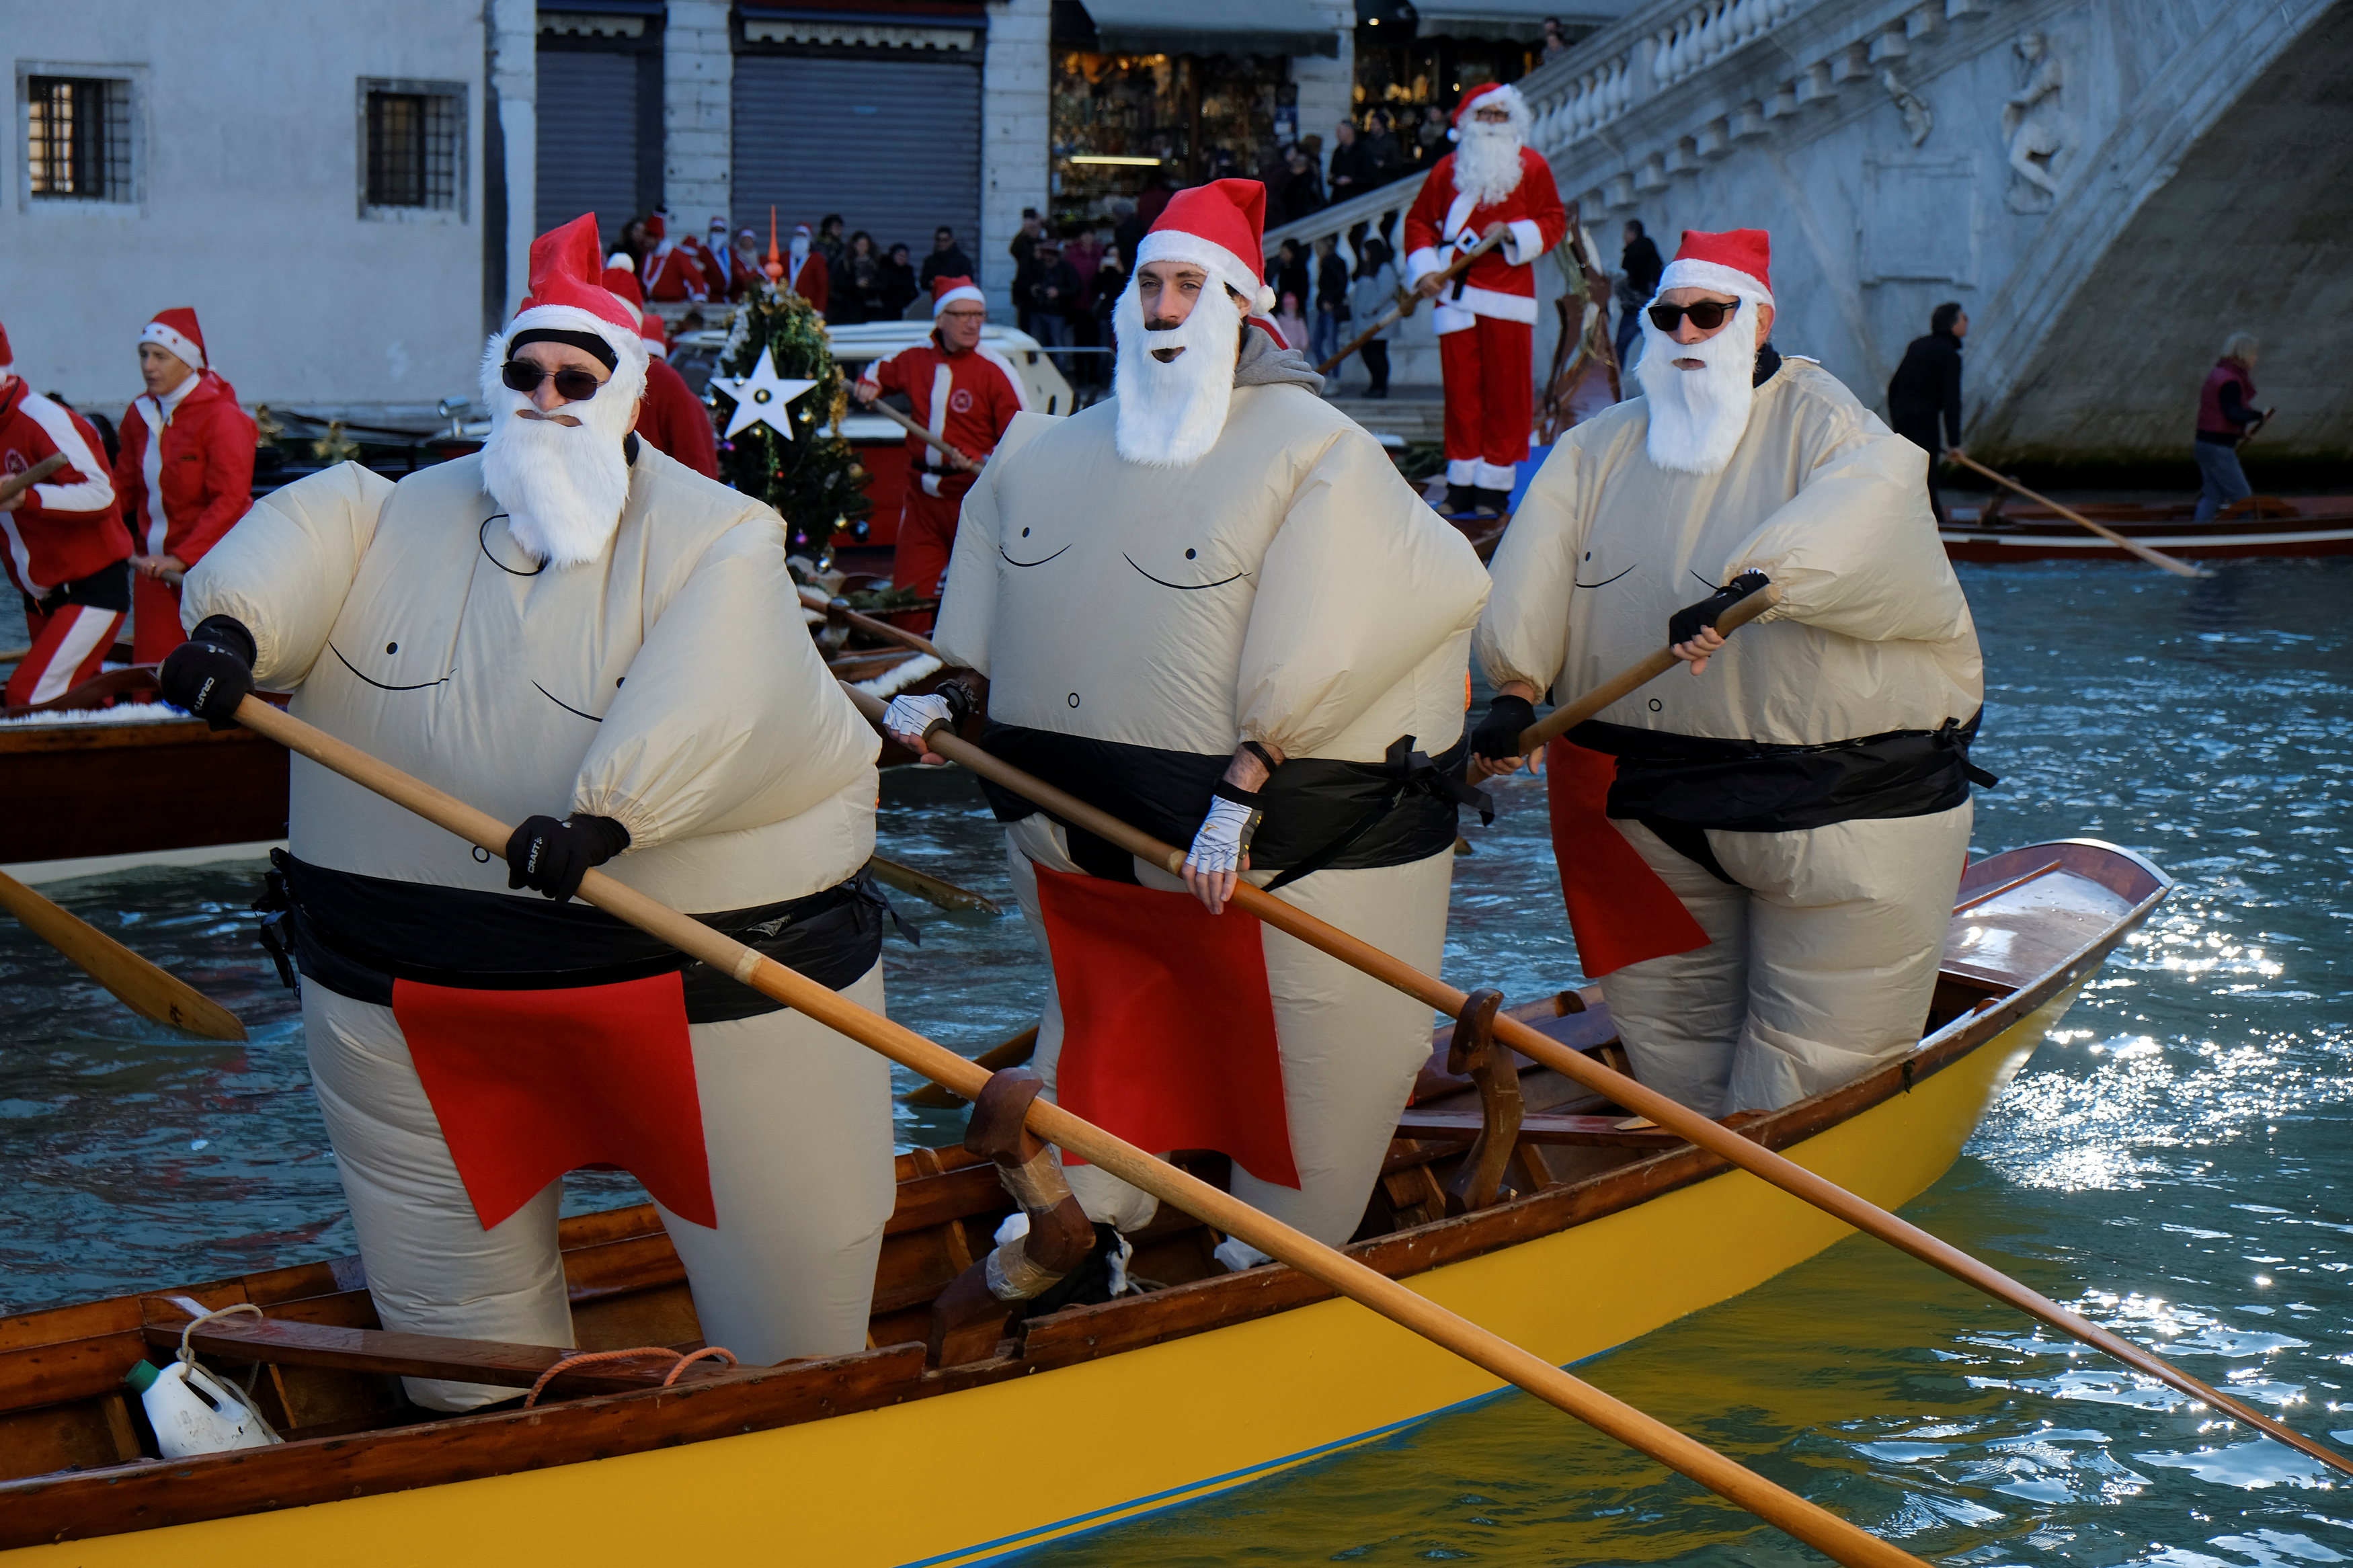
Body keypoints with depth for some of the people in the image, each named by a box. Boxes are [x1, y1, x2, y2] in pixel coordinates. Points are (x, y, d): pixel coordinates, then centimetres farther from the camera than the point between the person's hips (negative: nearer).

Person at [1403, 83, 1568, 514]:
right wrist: (1425, 270, 1)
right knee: (1461, 391, 1)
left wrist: (1512, 233, -12)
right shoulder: (1449, 168, 11)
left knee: (1505, 393, -3)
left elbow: (1554, 221, 6)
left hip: (1508, 299, -2)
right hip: (1457, 297, 2)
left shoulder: (1532, 166, 6)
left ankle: (1495, 487, 2)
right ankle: (1461, 489, 7)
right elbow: (1419, 221, 15)